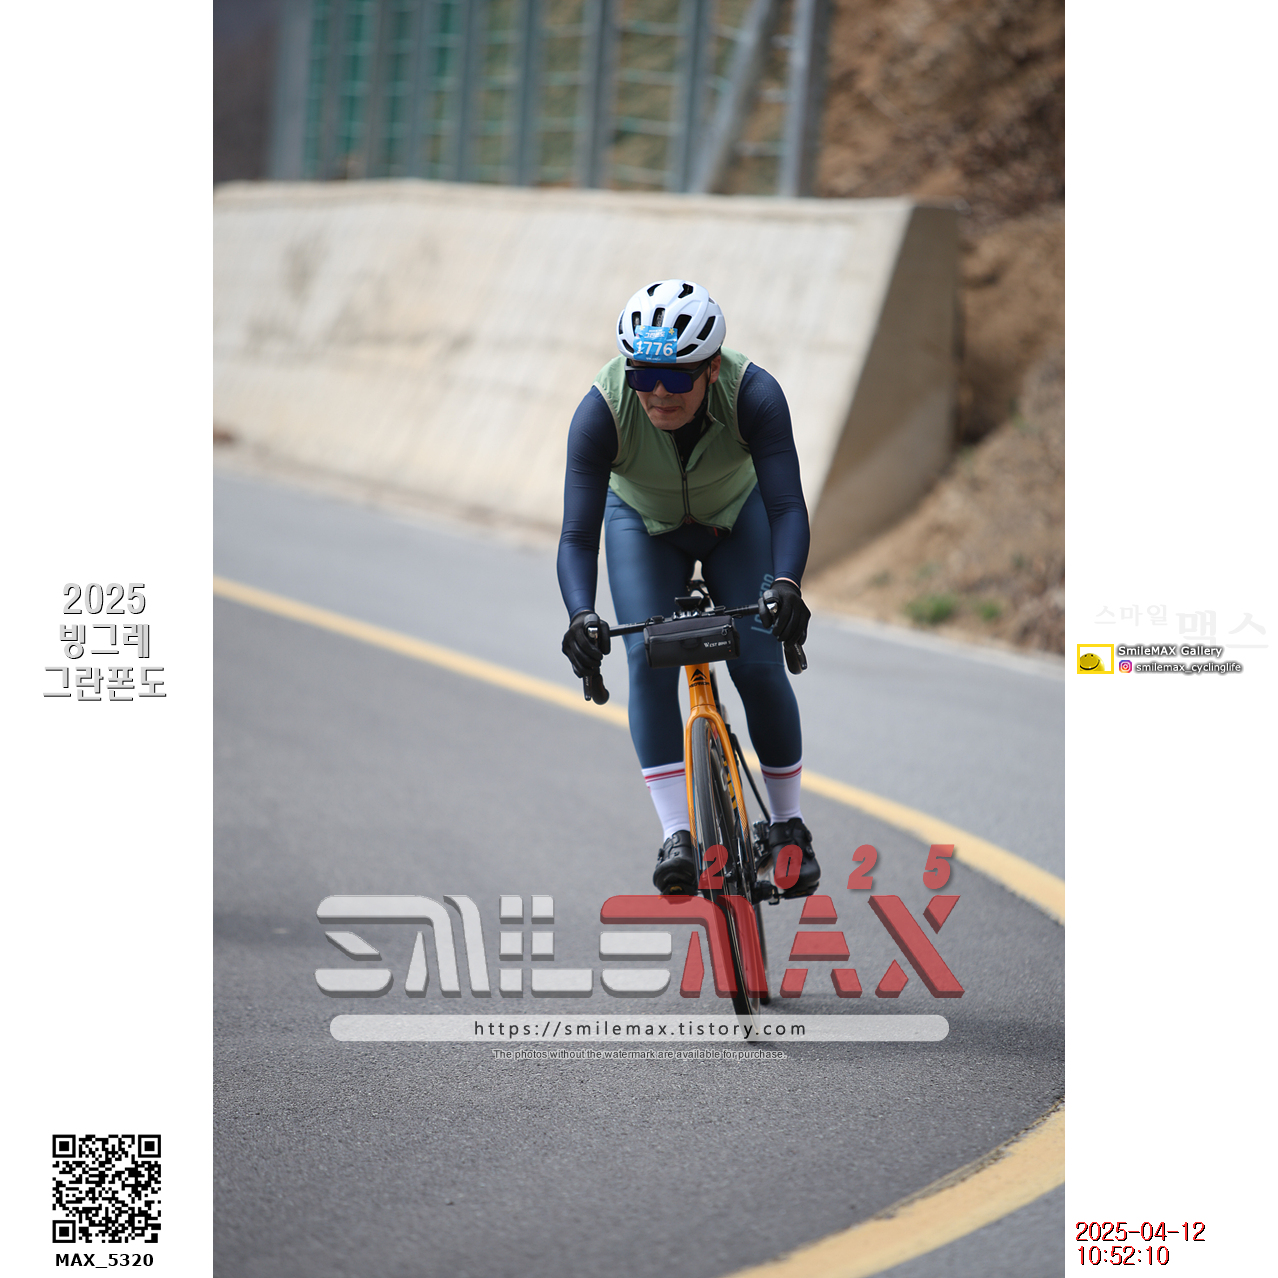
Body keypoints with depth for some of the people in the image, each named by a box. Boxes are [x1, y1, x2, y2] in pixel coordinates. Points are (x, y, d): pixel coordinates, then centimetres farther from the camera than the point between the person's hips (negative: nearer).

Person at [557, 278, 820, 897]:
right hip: (644, 526, 0)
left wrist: (786, 584, -58)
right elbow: (578, 534, -36)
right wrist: (581, 615, -53)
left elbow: (788, 506, -39)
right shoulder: (602, 411, -35)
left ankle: (788, 826, 5)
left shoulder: (754, 395, -36)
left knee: (757, 661, -13)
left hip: (736, 518, 0)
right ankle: (677, 834, -18)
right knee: (648, 660, -20)